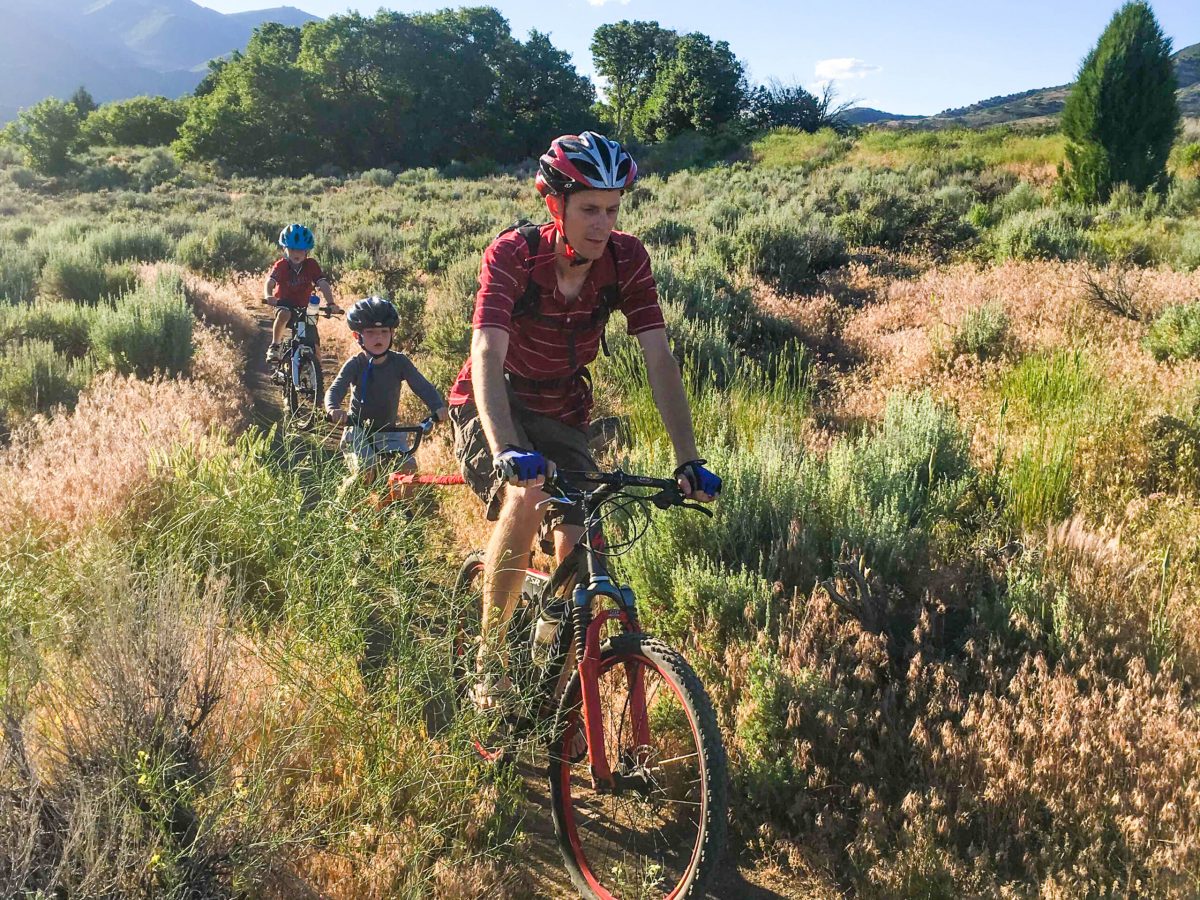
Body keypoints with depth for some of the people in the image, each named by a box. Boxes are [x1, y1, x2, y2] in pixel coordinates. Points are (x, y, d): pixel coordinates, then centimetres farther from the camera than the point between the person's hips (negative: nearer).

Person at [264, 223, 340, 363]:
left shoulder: (312, 265, -12)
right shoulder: (281, 265, -14)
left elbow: (323, 284, -23)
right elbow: (270, 282, -29)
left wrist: (331, 303, -40)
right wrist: (268, 296, -52)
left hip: (304, 307, 2)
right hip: (284, 304, -2)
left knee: (314, 345, -7)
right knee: (284, 314, -38)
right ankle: (275, 346, -20)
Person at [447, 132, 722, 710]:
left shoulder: (626, 260, -16)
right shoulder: (512, 254, -25)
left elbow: (659, 359, -18)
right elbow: (488, 357, -36)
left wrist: (688, 460, -27)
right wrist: (507, 450, -52)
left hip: (561, 412, 3)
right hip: (492, 406, -3)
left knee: (576, 545, -11)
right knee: (527, 497, -32)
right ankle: (489, 655, -13)